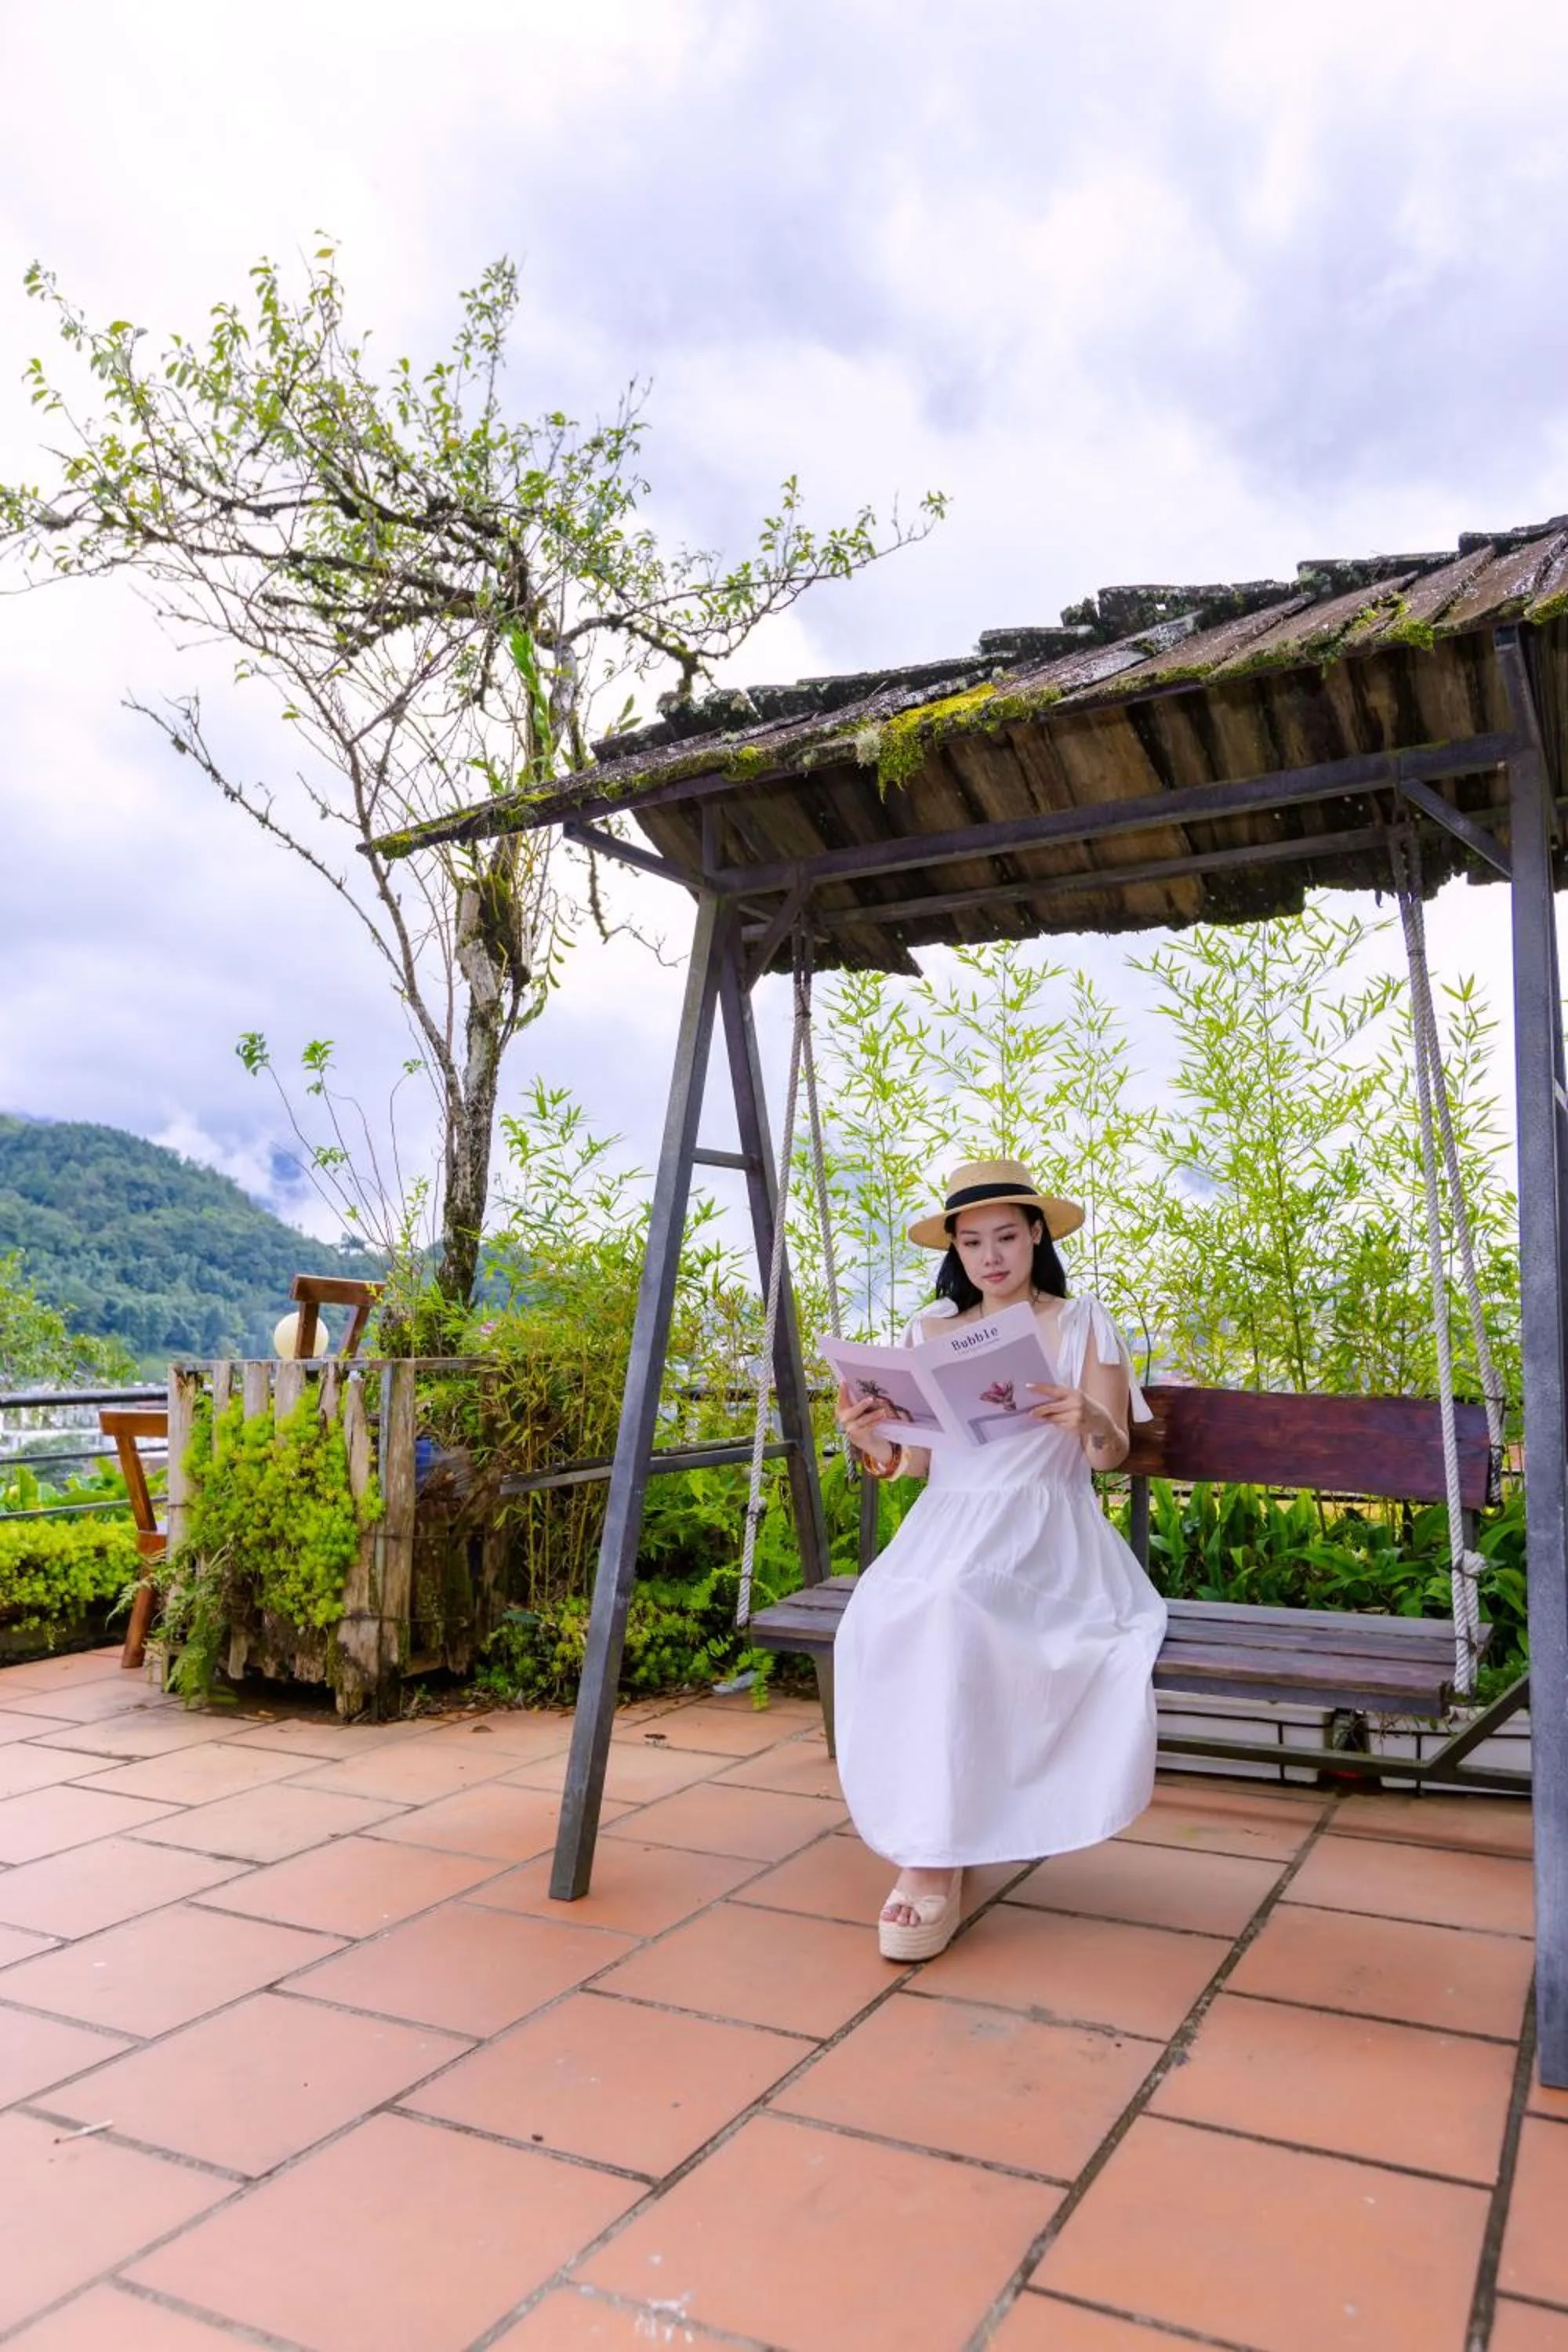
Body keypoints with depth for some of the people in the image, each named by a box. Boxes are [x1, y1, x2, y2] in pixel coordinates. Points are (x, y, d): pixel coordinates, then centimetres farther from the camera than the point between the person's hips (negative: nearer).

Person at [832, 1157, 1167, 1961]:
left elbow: (1113, 1453, 3)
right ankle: (930, 1844, -18)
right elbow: (919, 1461, 13)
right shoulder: (931, 1329, 14)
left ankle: (934, 1858, -25)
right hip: (947, 1525, 3)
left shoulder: (1082, 1322, 7)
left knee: (954, 1607, -36)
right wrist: (874, 1442, -9)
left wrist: (1088, 1421, -20)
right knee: (880, 1621, -31)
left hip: (1045, 1533, -3)